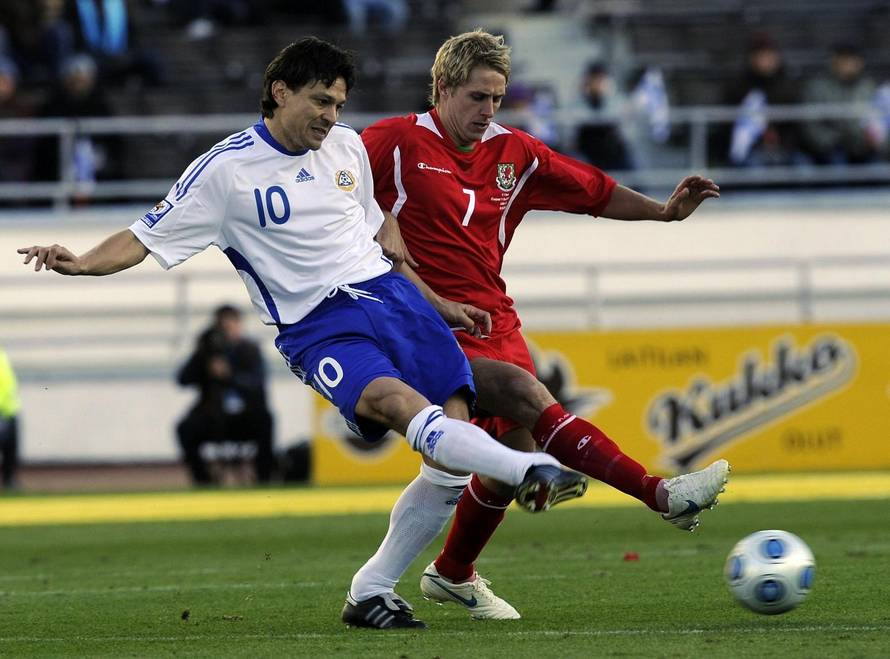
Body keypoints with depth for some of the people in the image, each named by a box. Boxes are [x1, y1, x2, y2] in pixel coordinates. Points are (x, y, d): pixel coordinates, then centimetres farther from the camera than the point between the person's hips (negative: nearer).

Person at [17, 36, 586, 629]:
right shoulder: (226, 169, -3)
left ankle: (372, 593, 0)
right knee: (400, 404, -35)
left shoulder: (347, 146, 13)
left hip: (391, 294, 6)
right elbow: (145, 239, -2)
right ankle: (532, 472, -50)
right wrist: (82, 262, -20)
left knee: (453, 457, -9)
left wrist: (436, 305, 24)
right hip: (320, 329, -6)